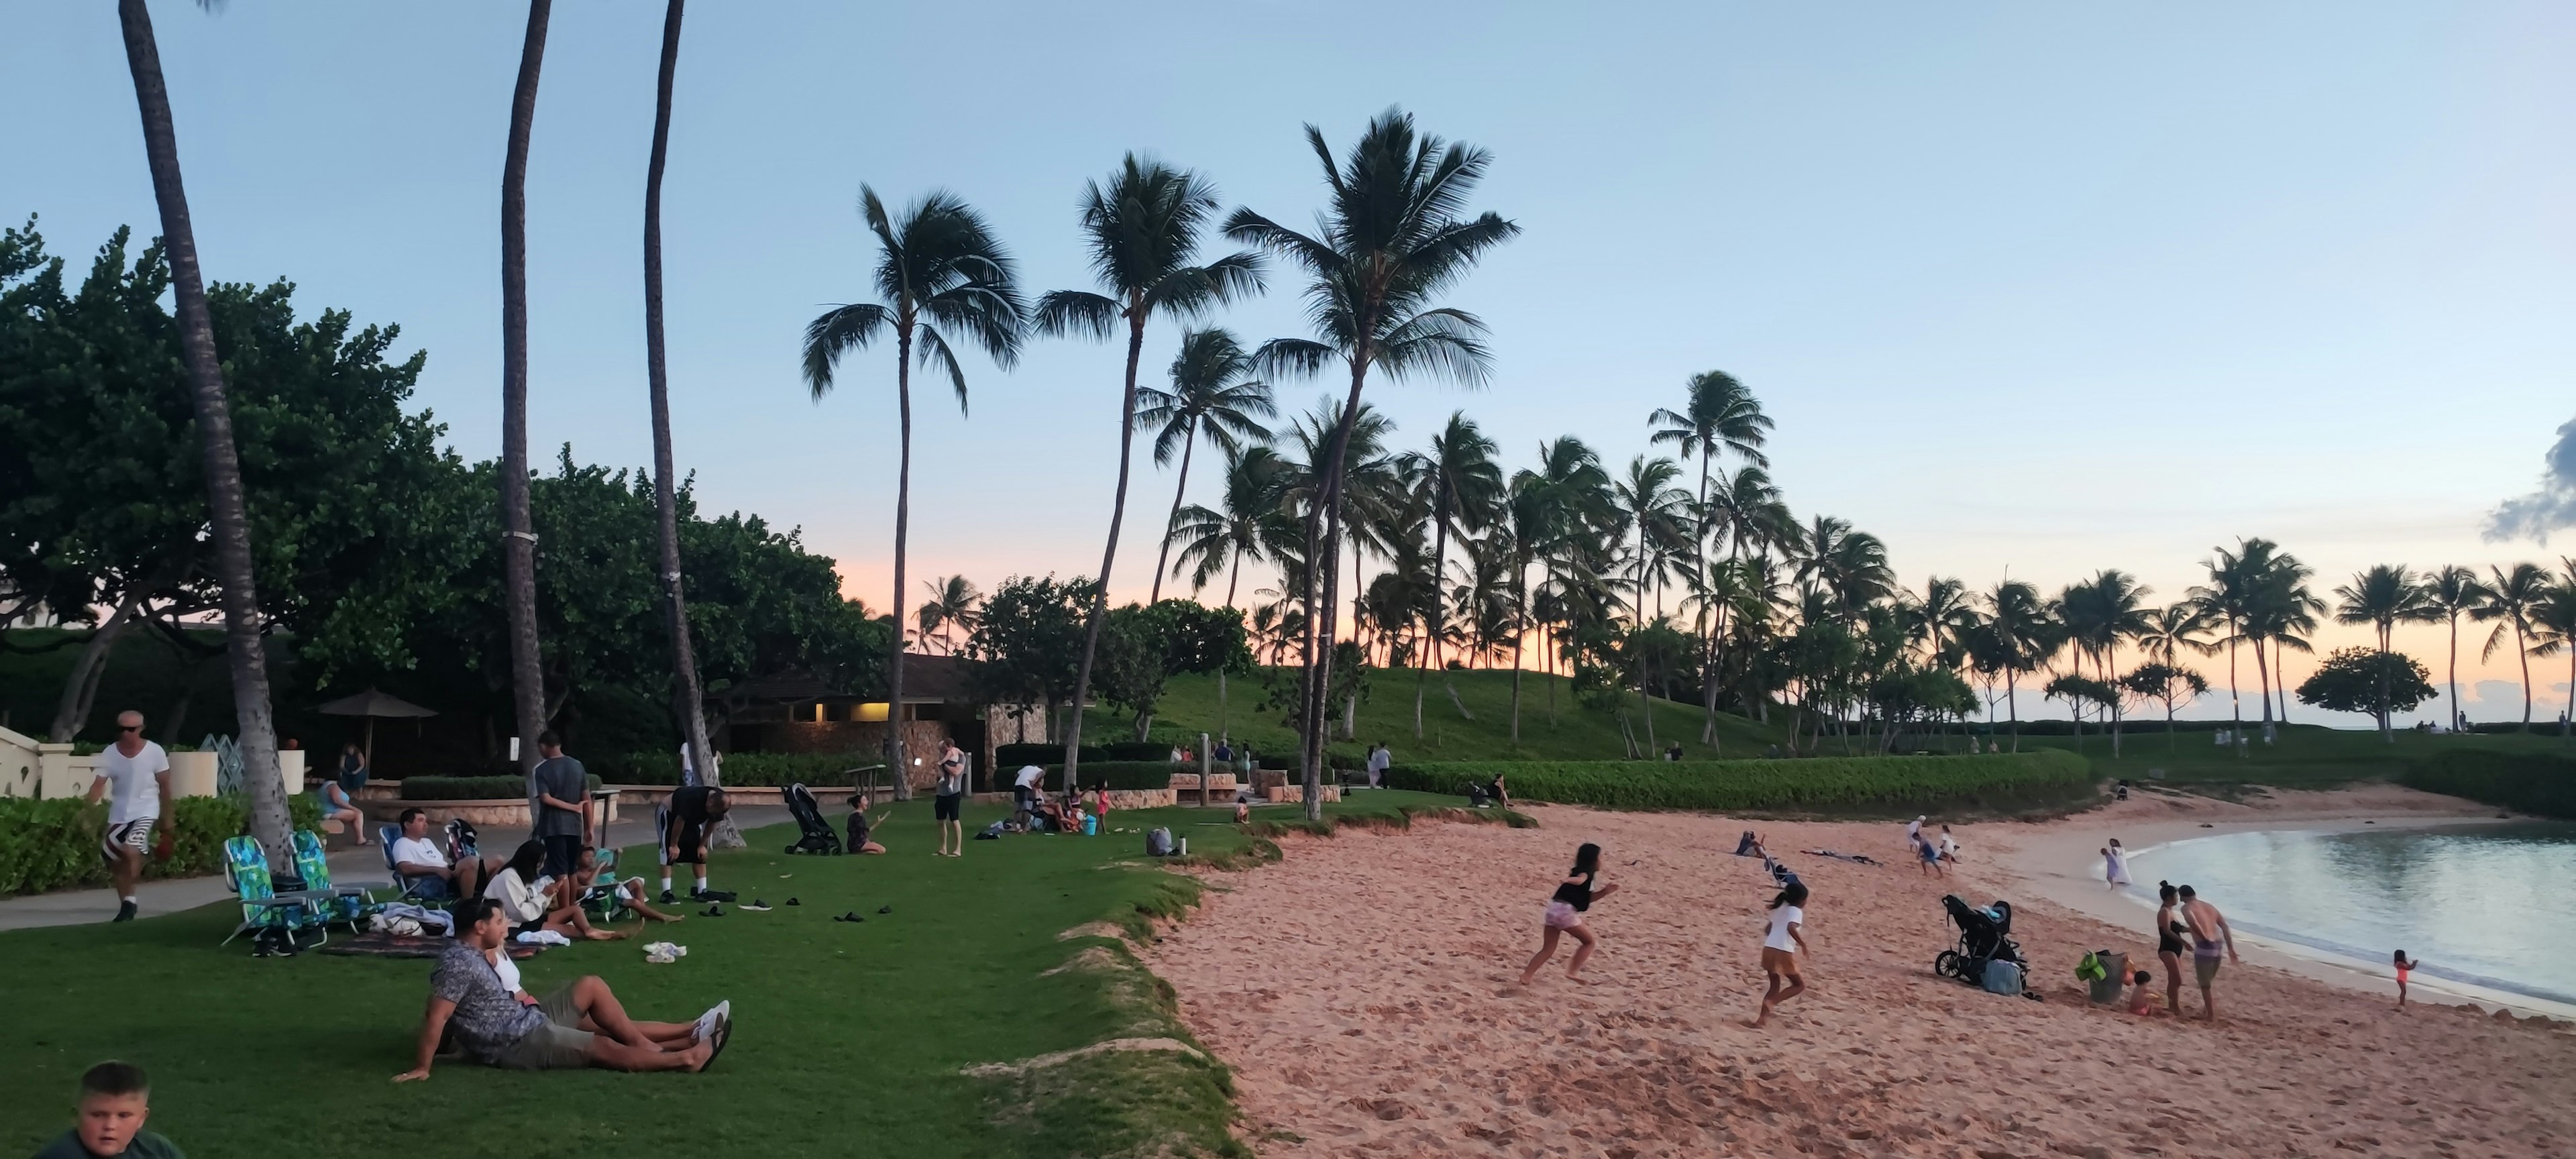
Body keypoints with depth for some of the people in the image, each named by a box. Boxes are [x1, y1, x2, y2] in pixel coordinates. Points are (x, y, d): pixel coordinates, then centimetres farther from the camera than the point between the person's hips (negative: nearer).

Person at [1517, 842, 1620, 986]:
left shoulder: (1578, 871, 26)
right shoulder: (1587, 872, 0)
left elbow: (1587, 898, 31)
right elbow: (1581, 879, -24)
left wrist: (1604, 892, 21)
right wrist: (1569, 880, -45)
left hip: (1553, 909, 8)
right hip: (1566, 910, -8)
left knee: (1548, 949, 9)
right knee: (1588, 941, 9)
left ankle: (1526, 976, -3)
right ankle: (1573, 972, 2)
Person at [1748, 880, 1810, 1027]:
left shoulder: (1780, 909, 19)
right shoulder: (1796, 911, -5)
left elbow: (1768, 930, 25)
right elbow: (1791, 928, -25)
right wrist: (1803, 944, -17)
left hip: (1769, 949, 7)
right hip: (1784, 953, -7)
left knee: (1774, 986, 21)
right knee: (1800, 985, 11)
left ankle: (1762, 1016, 12)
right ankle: (1770, 1002, -8)